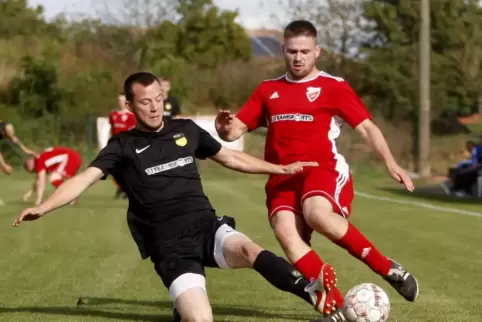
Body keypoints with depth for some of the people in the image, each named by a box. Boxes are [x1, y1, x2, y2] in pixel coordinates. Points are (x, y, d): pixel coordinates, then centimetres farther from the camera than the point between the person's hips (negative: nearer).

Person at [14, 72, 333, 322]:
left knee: (248, 249, -32)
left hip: (206, 225, 2)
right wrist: (43, 207, -24)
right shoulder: (123, 146, 3)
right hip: (169, 245, -2)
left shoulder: (186, 130, 13)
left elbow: (230, 158, 25)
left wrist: (281, 168, 27)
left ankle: (315, 294, -46)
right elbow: (85, 178, -8)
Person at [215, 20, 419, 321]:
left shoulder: (333, 87, 6)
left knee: (317, 214, -36)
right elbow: (235, 130, 15)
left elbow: (367, 127, 2)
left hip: (324, 169, -4)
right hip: (282, 176, 4)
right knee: (285, 232, -26)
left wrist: (391, 163, -12)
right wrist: (225, 127, -10)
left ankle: (388, 269, -19)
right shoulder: (268, 90, 17)